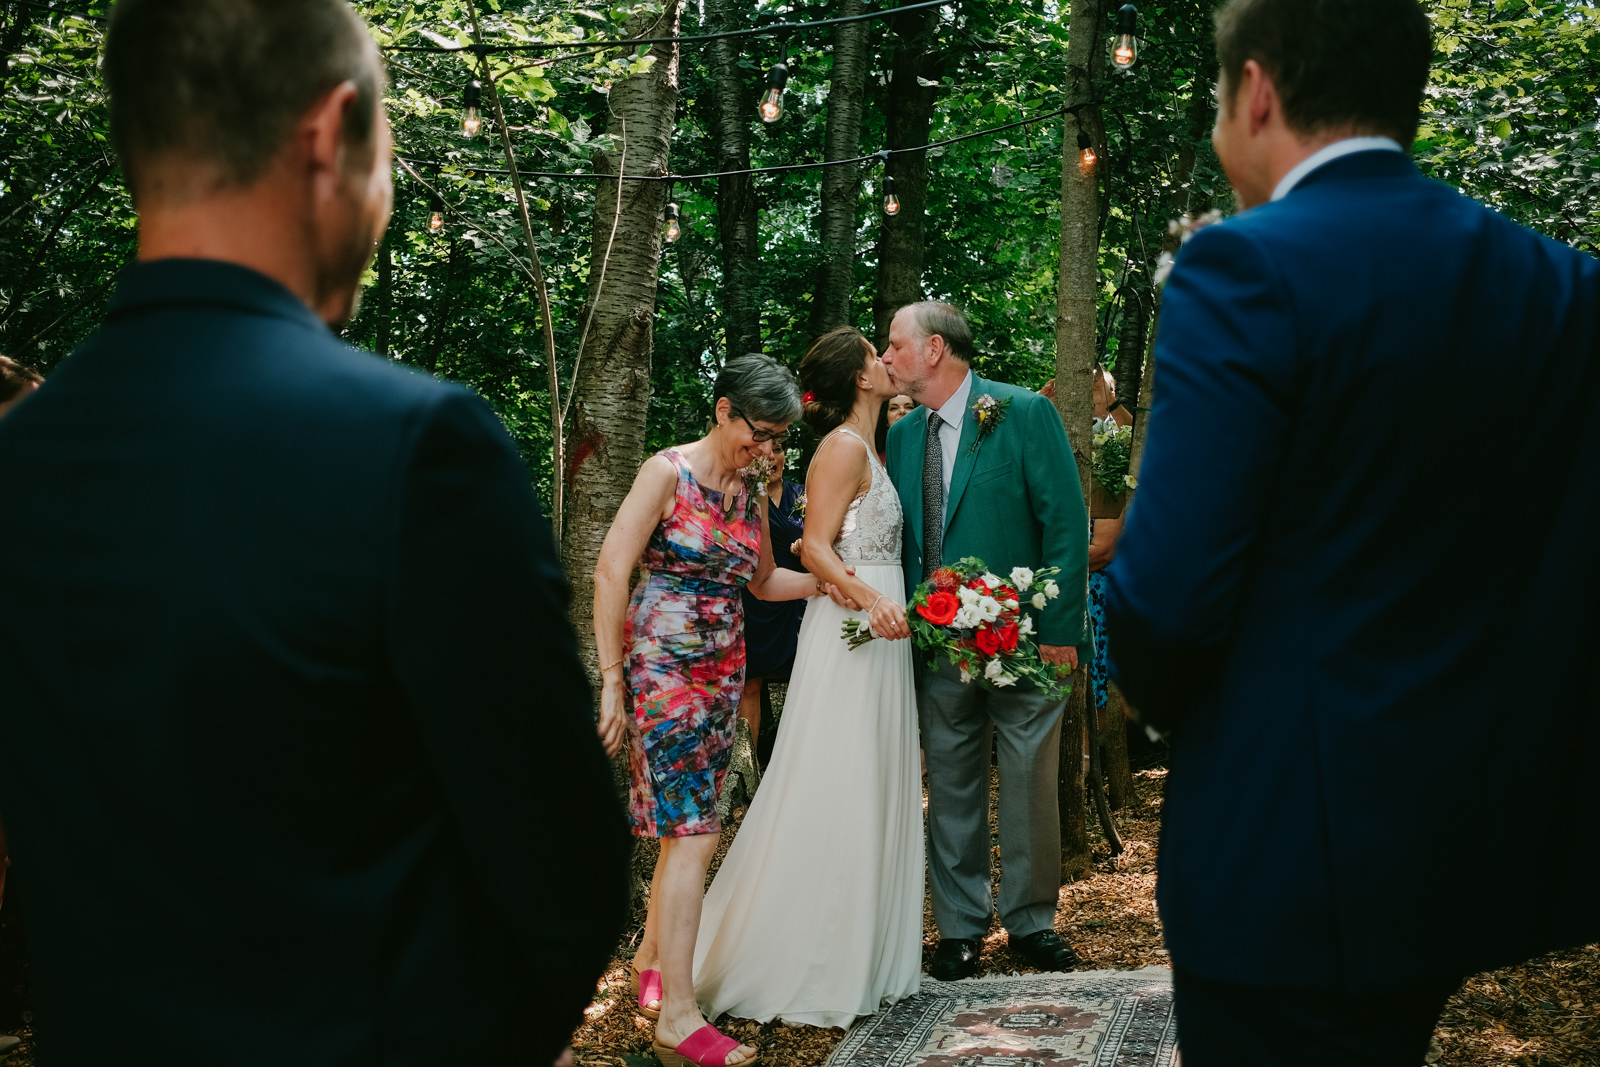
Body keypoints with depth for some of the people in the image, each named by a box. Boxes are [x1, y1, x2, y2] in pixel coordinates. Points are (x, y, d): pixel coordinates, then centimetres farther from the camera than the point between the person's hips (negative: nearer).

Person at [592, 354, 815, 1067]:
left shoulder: (751, 494, 11)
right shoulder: (667, 473, -9)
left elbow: (762, 581, 24)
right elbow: (611, 570, -13)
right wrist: (611, 679, -16)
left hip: (722, 671, 7)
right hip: (662, 665, -7)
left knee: (685, 823, 12)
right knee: (695, 831, -12)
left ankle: (651, 958, 31)